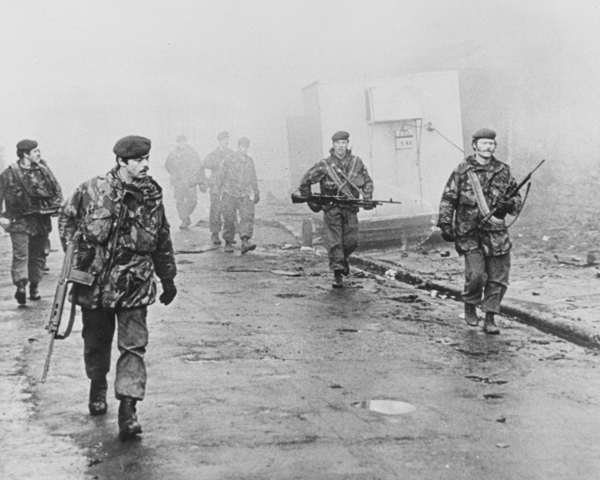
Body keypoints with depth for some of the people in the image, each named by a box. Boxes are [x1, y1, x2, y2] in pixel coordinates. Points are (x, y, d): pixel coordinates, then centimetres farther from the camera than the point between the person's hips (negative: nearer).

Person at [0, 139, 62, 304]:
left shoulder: (43, 169, 4)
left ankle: (34, 286, 21)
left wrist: (55, 207, 2)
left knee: (38, 255, 10)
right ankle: (21, 285, -21)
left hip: (41, 221, 4)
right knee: (20, 254, -14)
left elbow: (57, 189, 13)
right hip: (19, 221, -4)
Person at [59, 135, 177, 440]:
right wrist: (73, 252, -1)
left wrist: (168, 280, 17)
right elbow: (66, 217, 9)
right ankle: (98, 386, 43)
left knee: (133, 345, -9)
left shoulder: (153, 197, 0)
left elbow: (162, 241, 11)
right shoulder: (92, 191, -8)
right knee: (96, 343, 16)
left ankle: (128, 409, -10)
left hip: (135, 287, 1)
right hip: (95, 282, 0)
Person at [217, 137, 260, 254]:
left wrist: (256, 193, 23)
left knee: (248, 217, -17)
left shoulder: (250, 161, 11)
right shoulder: (228, 160, 0)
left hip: (244, 195, 2)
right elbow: (221, 176, 3)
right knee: (229, 220, -1)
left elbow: (253, 179, 20)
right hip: (229, 194, -2)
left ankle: (245, 241, -25)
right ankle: (228, 243, 14)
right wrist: (219, 190, 0)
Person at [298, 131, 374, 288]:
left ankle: (342, 258, 32)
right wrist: (311, 201, 1)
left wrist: (367, 199, 2)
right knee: (334, 241, -8)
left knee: (351, 242, 0)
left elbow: (368, 181, 16)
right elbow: (305, 182, 3)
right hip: (332, 208, -2)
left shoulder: (356, 162, 4)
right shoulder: (324, 165, -5)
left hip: (350, 208, 3)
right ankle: (337, 274, -5)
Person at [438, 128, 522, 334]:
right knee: (476, 274, -14)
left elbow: (517, 198, 15)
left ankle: (490, 318, 14)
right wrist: (445, 224, -5)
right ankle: (470, 305, 15)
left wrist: (510, 205, -8)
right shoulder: (462, 170, -1)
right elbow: (448, 199, 2)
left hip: (496, 232, 3)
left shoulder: (503, 171, 7)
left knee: (498, 277, 2)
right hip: (469, 232, -3)